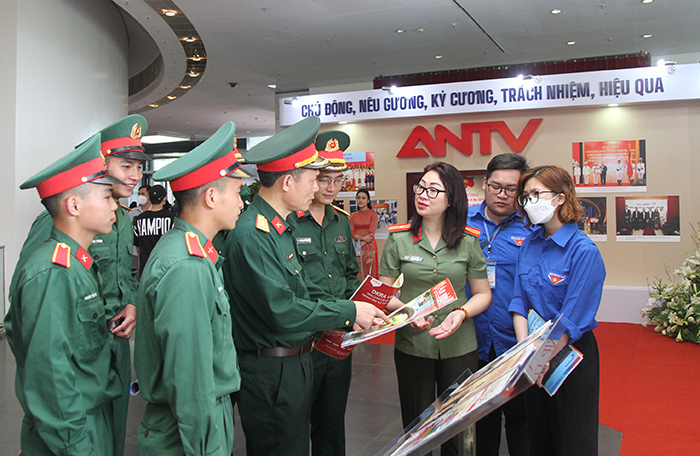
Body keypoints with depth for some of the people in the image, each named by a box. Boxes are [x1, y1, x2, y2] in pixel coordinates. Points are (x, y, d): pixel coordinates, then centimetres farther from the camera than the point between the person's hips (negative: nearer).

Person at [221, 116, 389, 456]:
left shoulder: (282, 227, 10)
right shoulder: (251, 234, -22)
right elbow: (281, 310, -24)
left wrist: (340, 322, 3)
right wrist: (348, 312, -14)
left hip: (295, 361, 9)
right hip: (271, 375, -9)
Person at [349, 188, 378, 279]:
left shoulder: (373, 214, 1)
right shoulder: (353, 215, 11)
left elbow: (371, 233, -5)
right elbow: (352, 233, 4)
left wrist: (361, 244, -13)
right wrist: (363, 238, -13)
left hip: (369, 247, -2)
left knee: (369, 273, -2)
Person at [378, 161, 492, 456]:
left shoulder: (468, 241, 0)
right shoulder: (399, 239, -2)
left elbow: (483, 294, 7)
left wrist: (461, 313, -13)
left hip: (460, 347, 1)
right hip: (412, 346, 0)